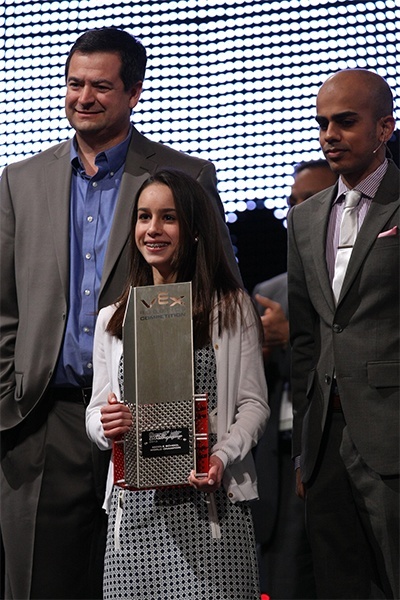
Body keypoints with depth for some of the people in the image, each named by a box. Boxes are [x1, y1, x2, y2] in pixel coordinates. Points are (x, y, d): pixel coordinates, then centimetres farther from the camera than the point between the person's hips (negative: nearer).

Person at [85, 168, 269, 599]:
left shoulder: (232, 309, 7)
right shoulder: (112, 320, 16)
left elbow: (254, 404, 3)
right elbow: (95, 414, 16)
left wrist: (223, 456, -15)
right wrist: (104, 424, -8)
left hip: (208, 501, -2)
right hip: (134, 504, 3)